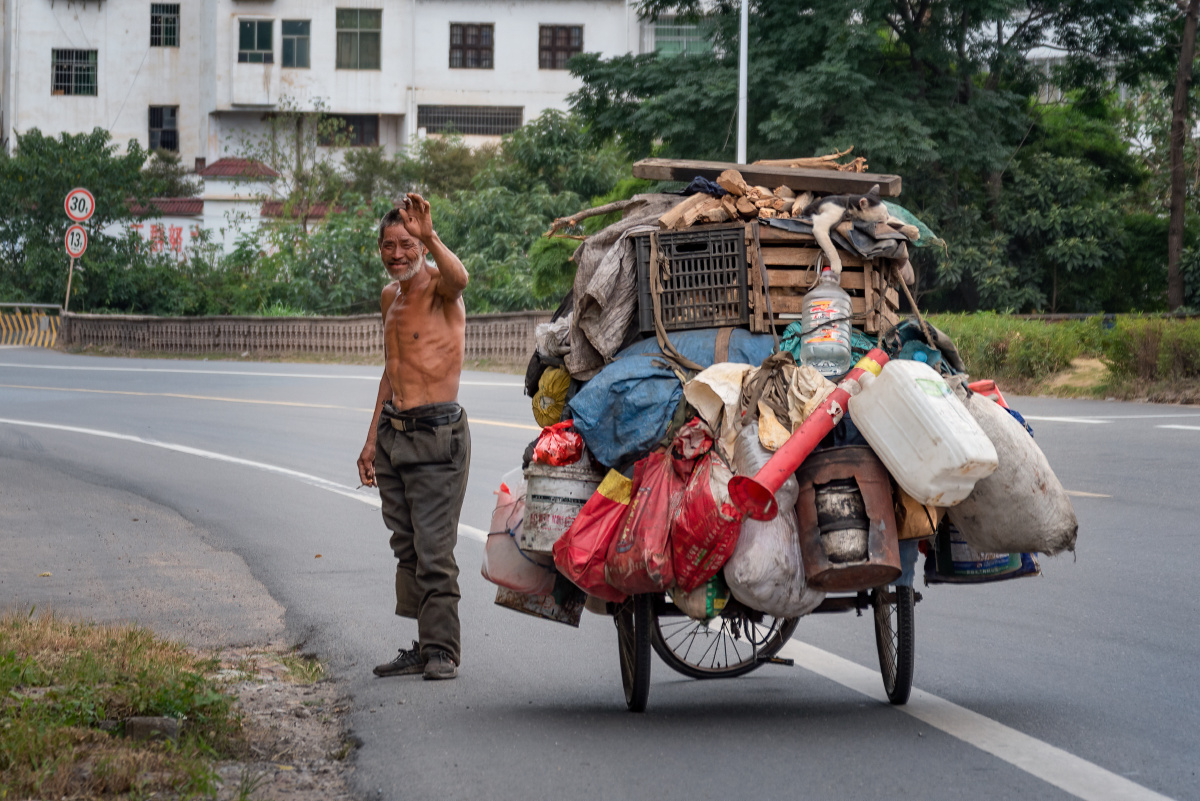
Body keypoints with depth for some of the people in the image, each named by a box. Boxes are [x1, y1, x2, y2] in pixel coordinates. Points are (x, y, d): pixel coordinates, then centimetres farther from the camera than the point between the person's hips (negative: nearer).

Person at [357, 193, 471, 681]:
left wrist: (430, 236, -47)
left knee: (434, 549, -9)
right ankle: (423, 647, 14)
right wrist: (372, 440, 24)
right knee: (407, 549, 9)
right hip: (392, 433, 8)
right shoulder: (390, 297, 16)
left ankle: (442, 650, -4)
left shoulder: (439, 288, -7)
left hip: (436, 433, -8)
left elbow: (458, 278, -34)